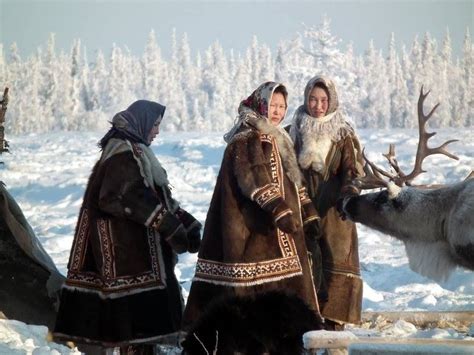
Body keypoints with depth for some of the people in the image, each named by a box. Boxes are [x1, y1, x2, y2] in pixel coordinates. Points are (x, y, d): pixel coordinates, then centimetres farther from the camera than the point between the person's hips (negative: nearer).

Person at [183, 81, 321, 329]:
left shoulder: (276, 139, 19)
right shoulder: (248, 139, -11)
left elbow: (292, 182, 24)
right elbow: (257, 180, -23)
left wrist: (308, 214, 19)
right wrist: (279, 211, -31)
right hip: (255, 224, -10)